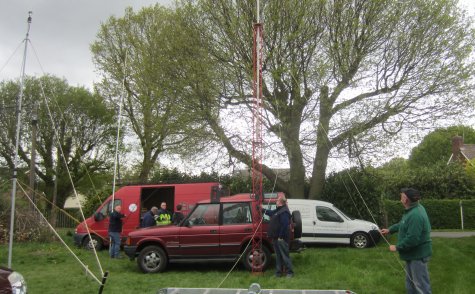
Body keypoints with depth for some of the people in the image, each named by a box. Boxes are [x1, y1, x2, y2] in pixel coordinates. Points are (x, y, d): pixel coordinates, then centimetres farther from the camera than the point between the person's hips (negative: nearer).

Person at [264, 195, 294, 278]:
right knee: (278, 256, 14)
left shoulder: (284, 212, -19)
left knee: (285, 255, -4)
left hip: (281, 238, -10)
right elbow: (271, 213, 35)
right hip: (276, 238, 10)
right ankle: (278, 272, 21)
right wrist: (264, 210, 44)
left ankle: (290, 272, 4)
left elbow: (285, 225, -25)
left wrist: (281, 236, -24)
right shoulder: (278, 210, 14)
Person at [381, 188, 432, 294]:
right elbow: (403, 223, 20)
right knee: (410, 281, 24)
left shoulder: (415, 215, -30)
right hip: (412, 253, 11)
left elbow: (412, 239, -32)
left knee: (421, 285, -1)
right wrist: (390, 230, 21)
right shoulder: (412, 209, 3)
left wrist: (397, 247, -21)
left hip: (418, 255, -11)